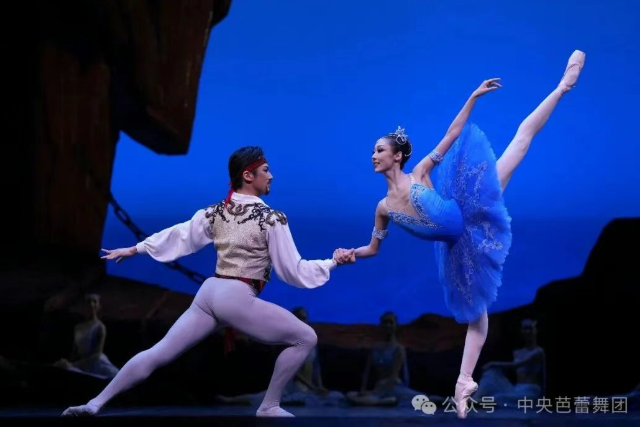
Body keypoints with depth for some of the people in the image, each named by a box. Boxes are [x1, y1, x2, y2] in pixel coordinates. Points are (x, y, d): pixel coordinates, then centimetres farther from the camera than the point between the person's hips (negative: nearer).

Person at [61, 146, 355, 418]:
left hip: (209, 293, 7)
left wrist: (134, 249, 31)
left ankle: (96, 403, 5)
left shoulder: (215, 212, 11)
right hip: (239, 299, -6)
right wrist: (333, 261, 5)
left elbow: (178, 236, 19)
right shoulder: (272, 219, -6)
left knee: (159, 354, 8)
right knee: (306, 338, 4)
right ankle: (269, 407, 6)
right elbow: (294, 272, -3)